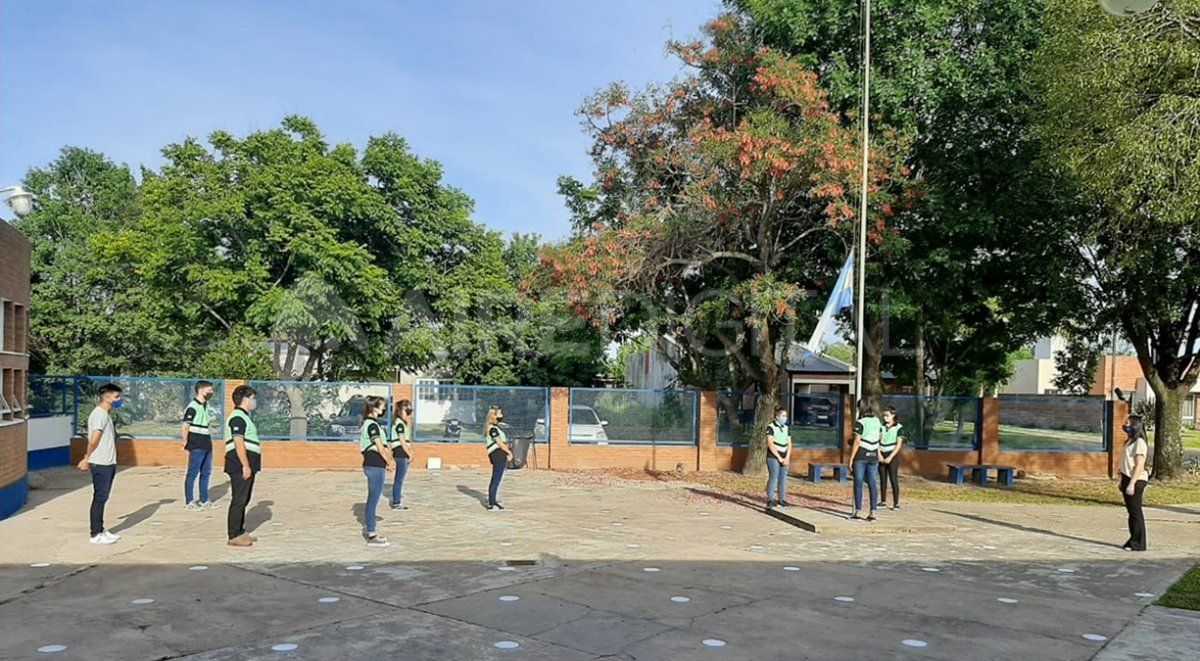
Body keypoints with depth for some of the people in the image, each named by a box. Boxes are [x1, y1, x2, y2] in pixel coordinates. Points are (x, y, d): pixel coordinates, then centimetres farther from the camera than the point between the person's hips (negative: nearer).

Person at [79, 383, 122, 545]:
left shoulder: (105, 414, 17)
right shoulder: (99, 414, -15)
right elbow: (94, 439, -20)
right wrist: (87, 458, -9)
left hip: (108, 464, 9)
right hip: (100, 464, -9)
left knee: (102, 498, 14)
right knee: (99, 498, -4)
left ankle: (100, 530, 22)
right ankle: (96, 534, 1)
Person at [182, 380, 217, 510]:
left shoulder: (206, 405, 14)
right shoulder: (192, 407, -13)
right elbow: (186, 426, -13)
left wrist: (209, 439, 14)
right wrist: (186, 443, -10)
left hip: (207, 445, 9)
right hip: (196, 446, -9)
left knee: (206, 473, 13)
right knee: (193, 473, -1)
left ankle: (204, 500, 22)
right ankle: (190, 502, 6)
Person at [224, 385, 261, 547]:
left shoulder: (244, 417, 19)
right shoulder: (237, 418, -14)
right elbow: (239, 443, -21)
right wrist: (245, 465, -24)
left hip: (247, 465, 11)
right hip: (240, 465, -11)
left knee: (243, 500, 16)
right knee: (239, 500, -6)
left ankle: (241, 532, 24)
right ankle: (234, 536, -2)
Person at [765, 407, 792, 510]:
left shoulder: (786, 428, 11)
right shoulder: (771, 427, -7)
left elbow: (789, 444, 10)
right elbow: (770, 444, -13)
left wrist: (787, 458, -3)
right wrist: (779, 458, -13)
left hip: (784, 459, 6)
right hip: (773, 458, -6)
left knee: (783, 479, 8)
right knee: (773, 478, -9)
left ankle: (781, 500, 17)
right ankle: (770, 501, -8)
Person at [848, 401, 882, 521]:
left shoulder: (860, 423, -12)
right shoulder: (877, 421, 7)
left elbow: (857, 441, -15)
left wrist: (851, 458, -11)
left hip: (861, 456, -5)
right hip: (873, 457, 5)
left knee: (858, 484, 0)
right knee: (872, 484, 6)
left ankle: (857, 512, 0)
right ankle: (872, 513, 4)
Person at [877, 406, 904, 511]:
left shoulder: (899, 427, -4)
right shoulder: (881, 427, 9)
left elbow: (899, 444, -7)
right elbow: (877, 441, 6)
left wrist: (890, 457, -13)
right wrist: (879, 455, -7)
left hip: (892, 456, -4)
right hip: (882, 456, 4)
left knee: (893, 479, -7)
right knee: (882, 479, 5)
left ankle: (896, 503, -3)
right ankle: (883, 501, 11)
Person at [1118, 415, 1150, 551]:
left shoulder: (1140, 442, -13)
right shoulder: (1129, 441, 15)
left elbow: (1139, 465, -18)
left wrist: (1132, 484, -21)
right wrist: (1123, 481, 20)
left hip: (1136, 480, -9)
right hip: (1127, 478, 9)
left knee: (1135, 511, -2)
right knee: (1131, 511, 13)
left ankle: (1138, 544, 5)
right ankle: (1133, 540, 20)